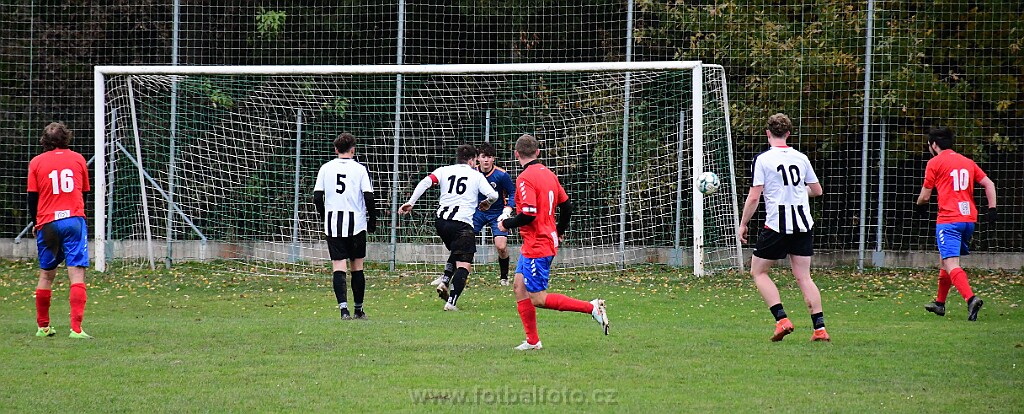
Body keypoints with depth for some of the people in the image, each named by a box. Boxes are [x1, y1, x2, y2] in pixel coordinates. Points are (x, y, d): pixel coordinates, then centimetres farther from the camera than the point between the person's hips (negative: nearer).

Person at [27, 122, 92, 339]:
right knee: (77, 274, -7)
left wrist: (36, 223, 20)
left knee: (46, 274, 15)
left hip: (48, 223, 1)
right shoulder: (78, 159, 8)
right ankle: (76, 328, -18)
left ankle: (43, 326, 23)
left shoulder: (36, 162, 5)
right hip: (74, 220, -1)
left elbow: (32, 197, 6)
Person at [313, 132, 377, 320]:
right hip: (356, 223, -1)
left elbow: (317, 197, 2)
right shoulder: (360, 169, -1)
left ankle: (343, 307, -21)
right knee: (357, 266, 12)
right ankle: (359, 309, 19)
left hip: (333, 224, 1)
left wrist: (324, 217, 16)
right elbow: (369, 197, -5)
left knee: (339, 267, -3)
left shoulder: (326, 168, 5)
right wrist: (372, 220, 7)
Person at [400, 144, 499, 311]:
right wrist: (487, 203, 21)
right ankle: (451, 302, -19)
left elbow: (425, 182, -4)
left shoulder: (444, 171, 12)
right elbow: (493, 195, -2)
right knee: (464, 265, -5)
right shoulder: (476, 175, 6)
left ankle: (444, 282, 12)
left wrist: (410, 203, -5)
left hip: (441, 221, 5)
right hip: (462, 224, -5)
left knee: (455, 253, 31)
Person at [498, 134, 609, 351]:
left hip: (537, 247, -9)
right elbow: (567, 206, 16)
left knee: (538, 299, -6)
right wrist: (560, 232, 32)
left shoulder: (525, 178, -17)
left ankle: (591, 307, -11)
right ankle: (532, 341, 12)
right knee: (519, 286, 12)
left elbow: (528, 215, -25)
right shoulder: (548, 174, 9)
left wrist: (506, 224, -8)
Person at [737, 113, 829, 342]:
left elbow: (754, 197, -9)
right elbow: (817, 190, 17)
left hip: (776, 226, -4)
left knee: (758, 272, 10)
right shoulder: (801, 158, 7)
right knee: (803, 276, 7)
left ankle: (782, 319, -4)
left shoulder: (763, 159, -6)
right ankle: (820, 328, -3)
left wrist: (743, 224, 2)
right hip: (803, 224, 4)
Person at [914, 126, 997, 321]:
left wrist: (919, 206, 24)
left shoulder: (935, 162, 1)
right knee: (945, 260, 24)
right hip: (969, 218, 7)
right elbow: (989, 184, 11)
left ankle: (971, 298, -36)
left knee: (951, 265, -15)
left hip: (948, 219, -7)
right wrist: (992, 209, 9)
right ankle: (940, 303, 33)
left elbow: (925, 195, 4)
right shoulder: (967, 162, 17)